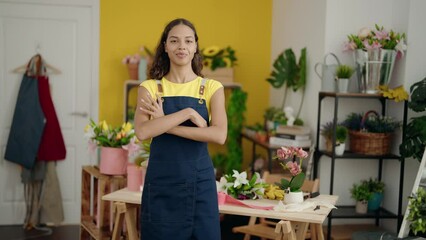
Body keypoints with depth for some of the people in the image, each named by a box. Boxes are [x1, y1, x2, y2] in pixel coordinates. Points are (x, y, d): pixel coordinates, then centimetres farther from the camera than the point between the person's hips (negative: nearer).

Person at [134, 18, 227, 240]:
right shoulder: (150, 87, 2)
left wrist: (166, 124, -16)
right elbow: (142, 132, -15)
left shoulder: (212, 88, 2)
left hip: (199, 182, 0)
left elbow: (219, 135, -14)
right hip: (161, 183, 0)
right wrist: (188, 113, -19)